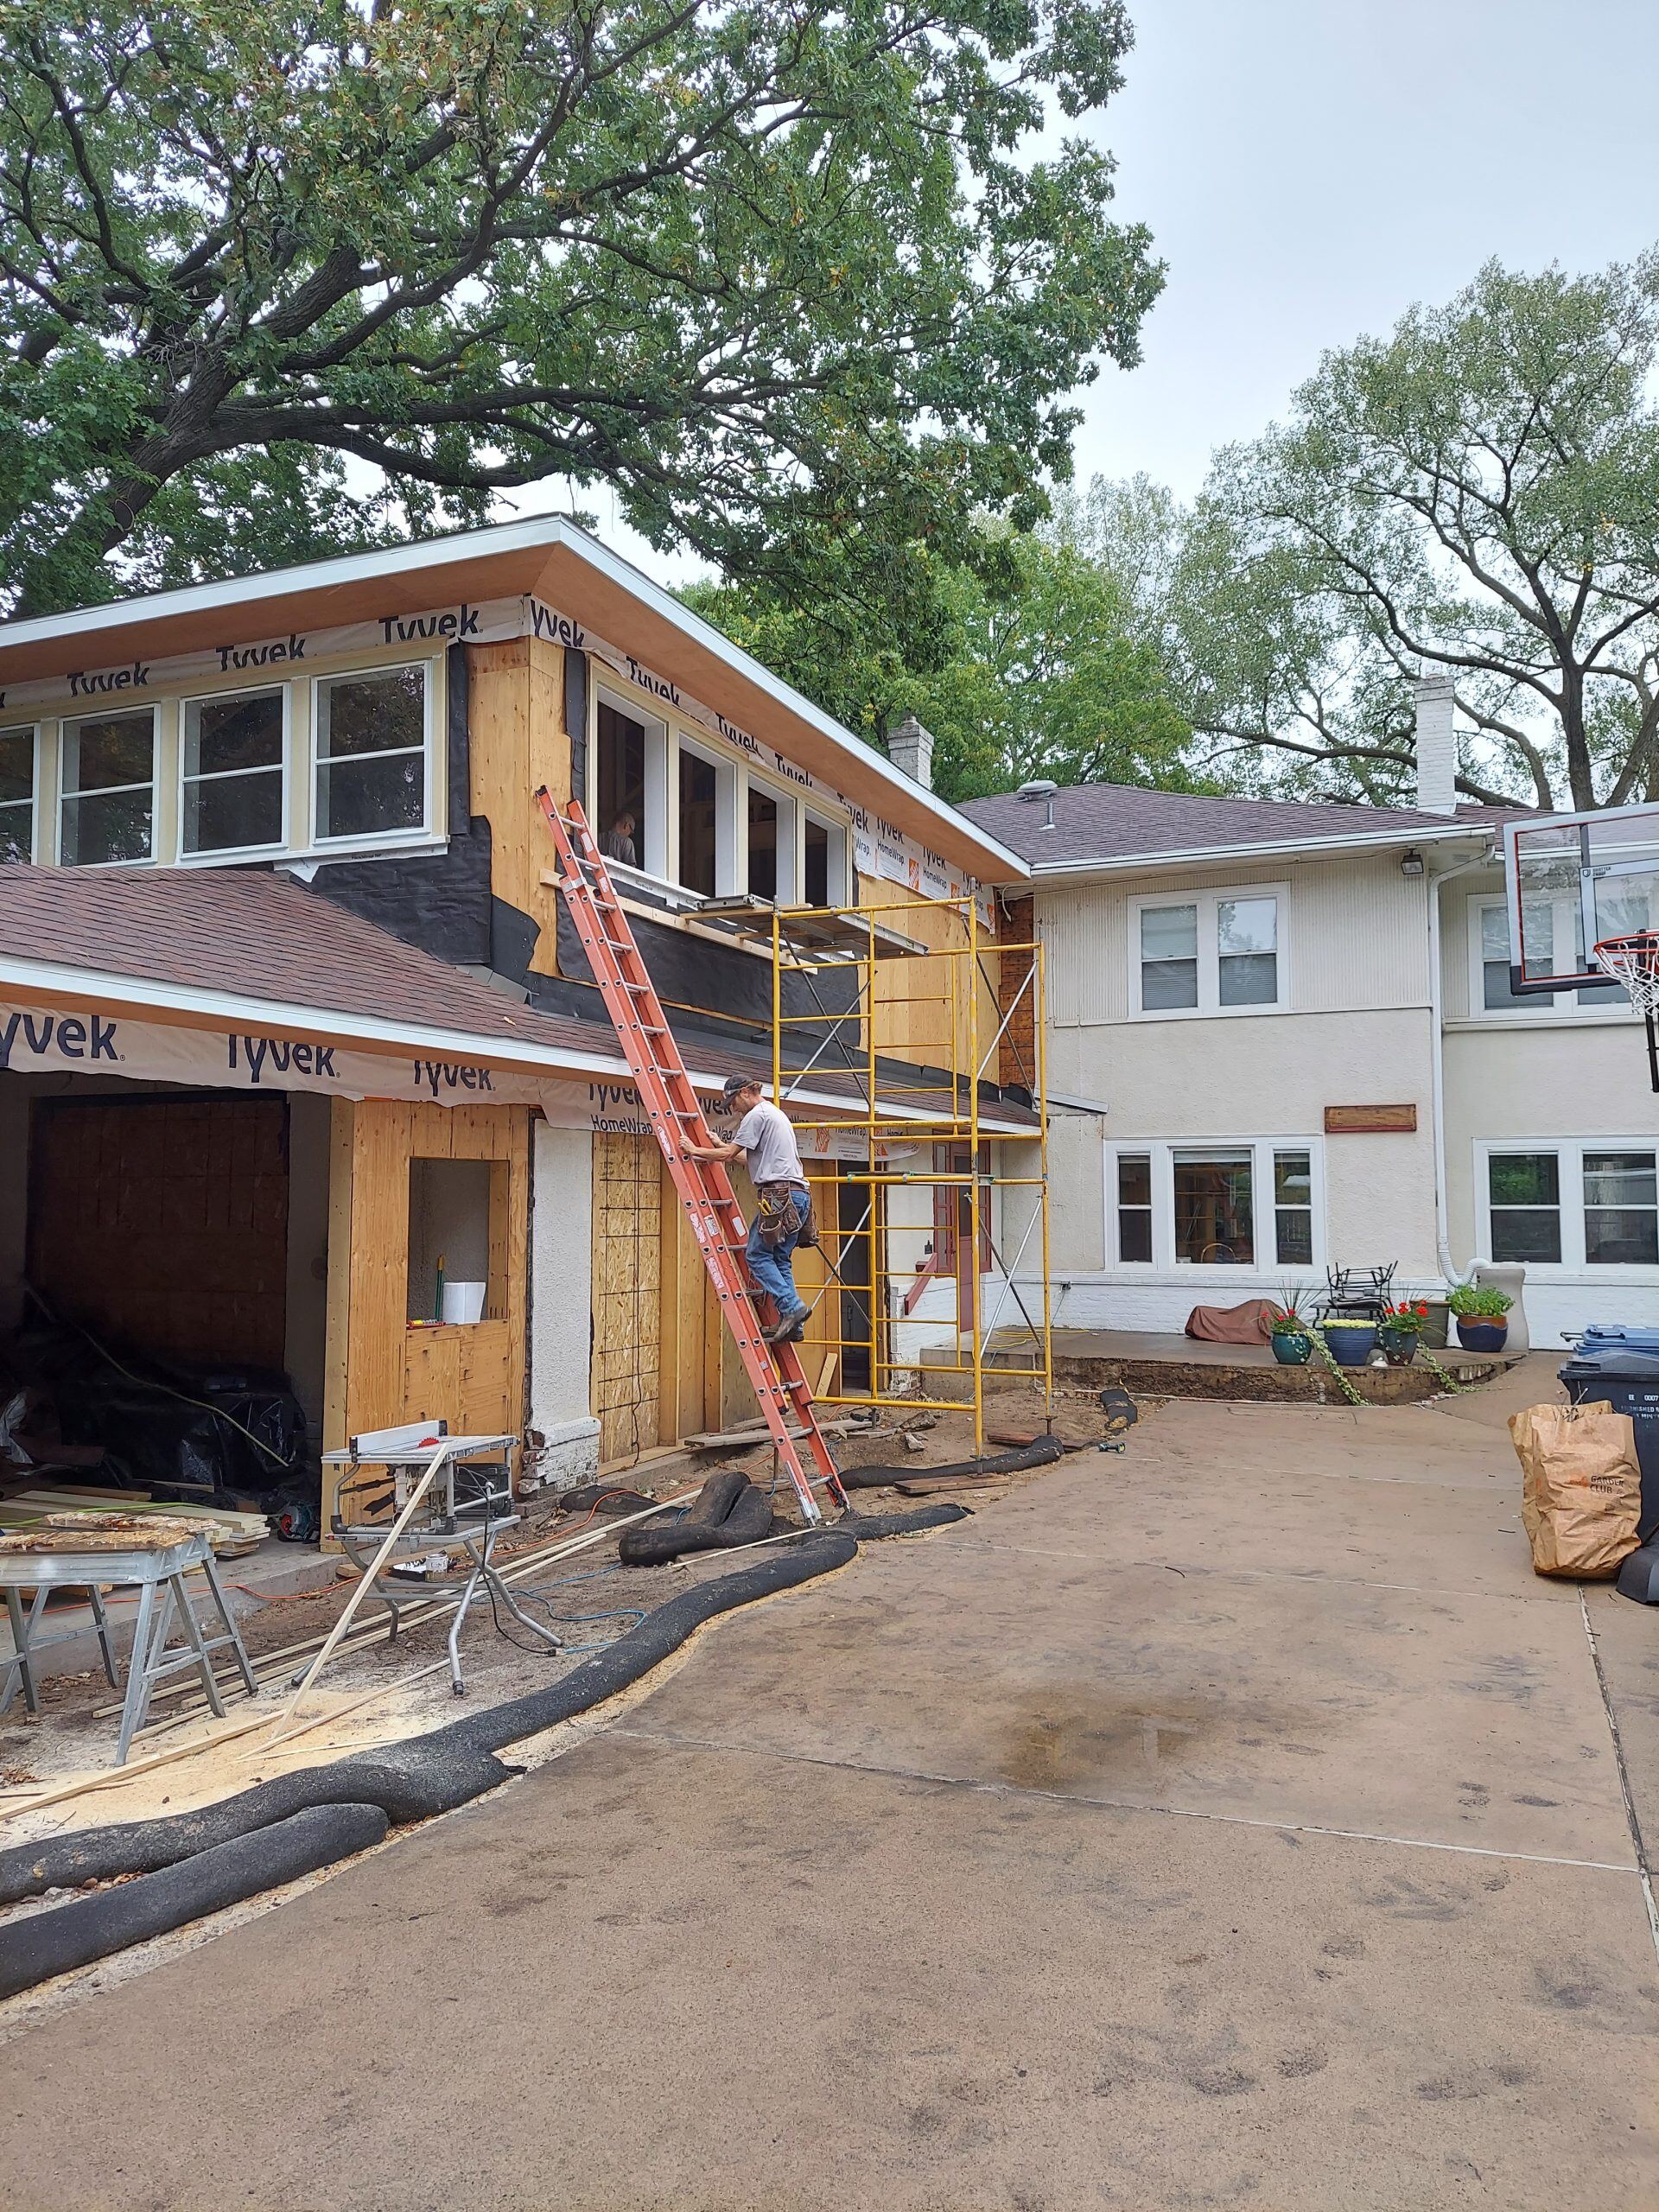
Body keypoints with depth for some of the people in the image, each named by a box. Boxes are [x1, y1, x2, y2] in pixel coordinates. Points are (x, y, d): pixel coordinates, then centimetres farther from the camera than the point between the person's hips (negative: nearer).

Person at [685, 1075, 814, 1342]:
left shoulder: (757, 1115, -4)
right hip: (798, 1194, 10)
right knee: (780, 1259, 7)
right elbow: (752, 1158, 33)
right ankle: (792, 1324, 1)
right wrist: (721, 1146, 38)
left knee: (757, 1254, -5)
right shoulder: (776, 1113, 27)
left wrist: (695, 1150, 8)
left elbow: (728, 1154, -5)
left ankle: (791, 1307, -16)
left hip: (778, 1193, -10)